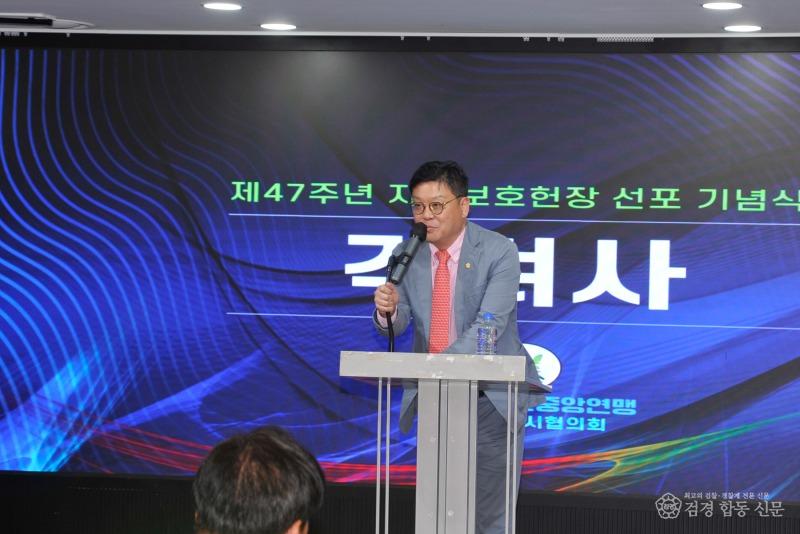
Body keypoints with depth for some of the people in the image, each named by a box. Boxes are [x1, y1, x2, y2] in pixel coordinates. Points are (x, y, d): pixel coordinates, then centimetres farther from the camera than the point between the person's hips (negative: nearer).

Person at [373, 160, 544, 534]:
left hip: (490, 395, -4)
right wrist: (387, 309, -24)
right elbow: (396, 324, 1)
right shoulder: (407, 255, 1)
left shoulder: (499, 252, -13)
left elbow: (489, 325, -23)